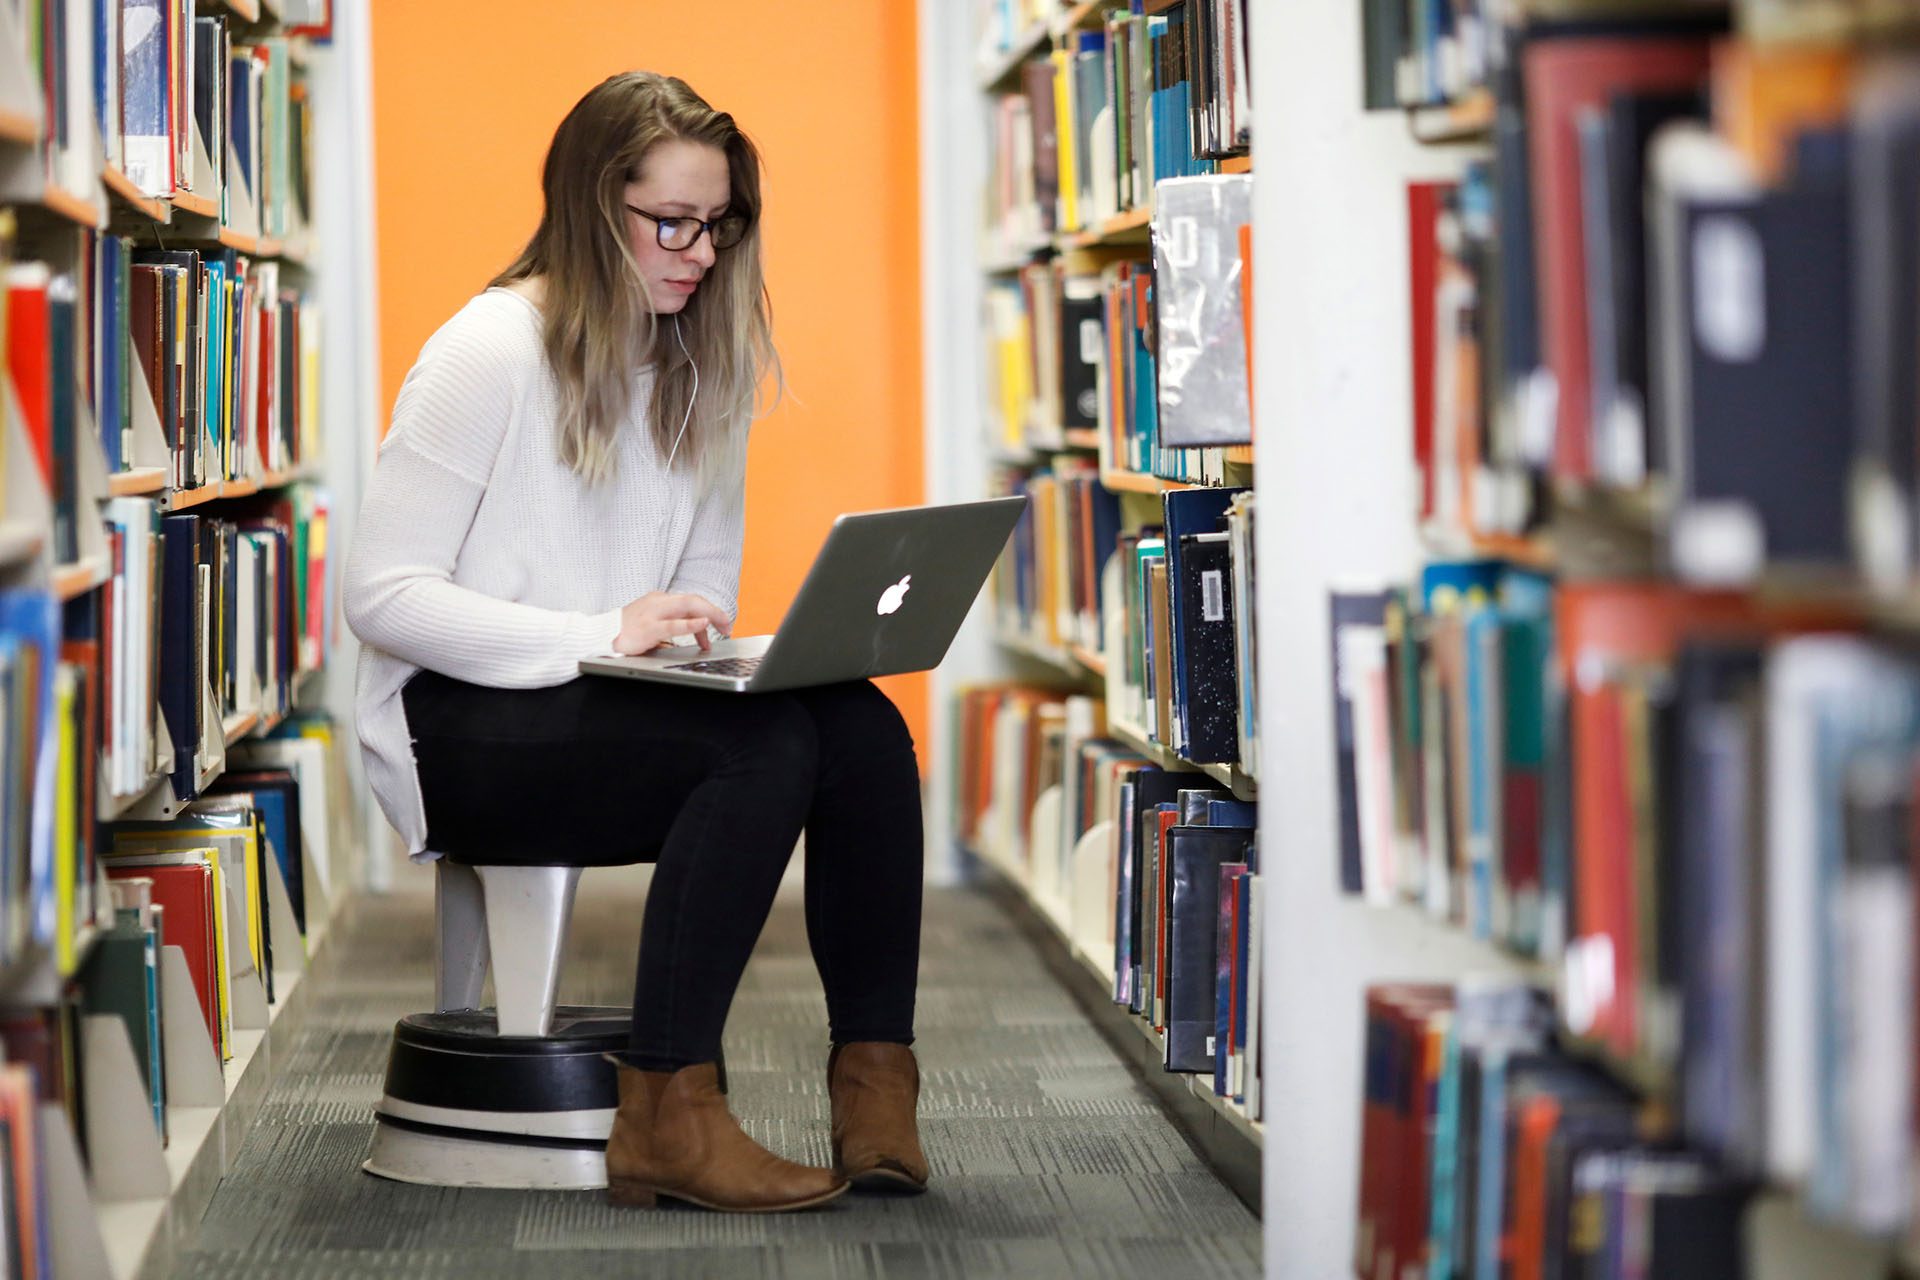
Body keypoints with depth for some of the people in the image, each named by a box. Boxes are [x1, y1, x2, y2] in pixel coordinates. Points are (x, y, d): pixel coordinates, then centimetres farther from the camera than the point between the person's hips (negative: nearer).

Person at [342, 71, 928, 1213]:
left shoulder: (698, 367, 12)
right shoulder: (491, 355, -10)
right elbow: (383, 595, -15)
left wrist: (695, 635, -5)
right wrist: (605, 636, -24)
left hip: (611, 708, 7)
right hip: (461, 734, -7)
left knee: (863, 726, -22)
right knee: (765, 743, -31)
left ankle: (875, 1092, -23)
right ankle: (670, 1119, -30)